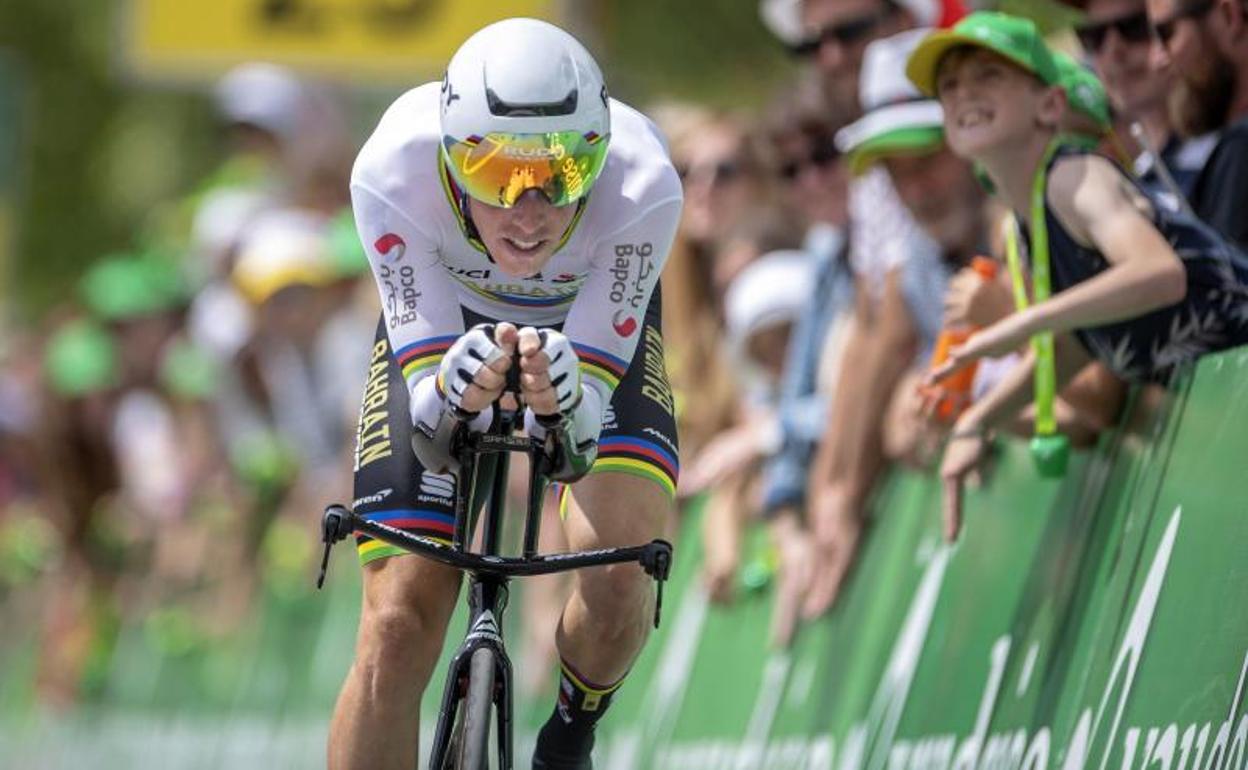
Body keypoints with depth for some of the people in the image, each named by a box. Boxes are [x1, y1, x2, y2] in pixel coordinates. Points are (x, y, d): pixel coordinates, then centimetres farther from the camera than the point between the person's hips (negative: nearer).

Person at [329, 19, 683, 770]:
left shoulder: (642, 184, -39)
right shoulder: (393, 172, -39)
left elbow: (589, 416, -36)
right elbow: (424, 400, -36)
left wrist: (562, 405, -59)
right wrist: (451, 394, -59)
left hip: (596, 322, 0)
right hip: (443, 321, 0)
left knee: (621, 563, -24)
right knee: (399, 625, -13)